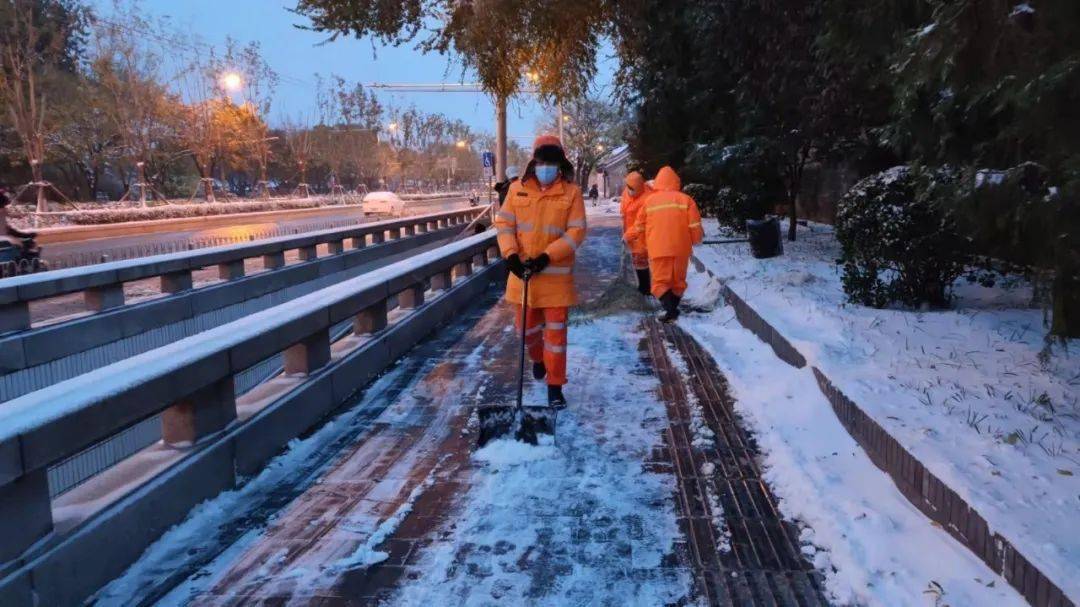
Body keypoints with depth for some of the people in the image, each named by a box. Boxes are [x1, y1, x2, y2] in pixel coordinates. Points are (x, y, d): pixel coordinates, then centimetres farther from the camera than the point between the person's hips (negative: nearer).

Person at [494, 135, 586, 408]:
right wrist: (511, 254, -13)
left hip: (556, 274, -3)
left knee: (556, 331, 0)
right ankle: (537, 358, 48)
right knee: (527, 326, 17)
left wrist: (546, 257, -19)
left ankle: (555, 386, 11)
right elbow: (504, 223, 3)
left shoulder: (572, 192, -5)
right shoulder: (517, 189, 2)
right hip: (522, 270, 3)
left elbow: (576, 231, -9)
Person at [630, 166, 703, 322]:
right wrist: (697, 240, 17)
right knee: (678, 281, 16)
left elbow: (639, 227, 13)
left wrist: (647, 242, 32)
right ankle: (672, 310, 20)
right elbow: (695, 226, -2)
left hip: (658, 249, -1)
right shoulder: (685, 199, 0)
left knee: (660, 281, 3)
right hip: (681, 248, 1)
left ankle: (671, 309, -16)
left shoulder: (649, 200, 4)